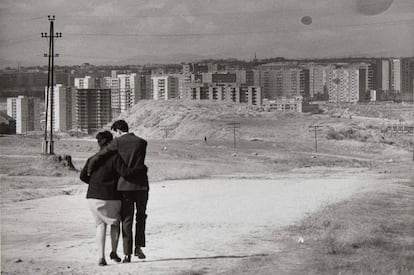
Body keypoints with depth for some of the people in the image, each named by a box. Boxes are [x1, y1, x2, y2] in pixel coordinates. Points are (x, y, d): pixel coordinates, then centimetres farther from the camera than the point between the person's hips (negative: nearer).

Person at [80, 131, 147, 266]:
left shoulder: (93, 159, 7)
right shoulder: (115, 158, -9)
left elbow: (83, 176, 4)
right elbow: (125, 172, -18)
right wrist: (142, 169, -3)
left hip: (93, 197, 4)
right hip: (111, 198, -4)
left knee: (101, 224, 15)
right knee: (115, 222, 22)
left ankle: (101, 256, 1)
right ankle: (114, 252, 26)